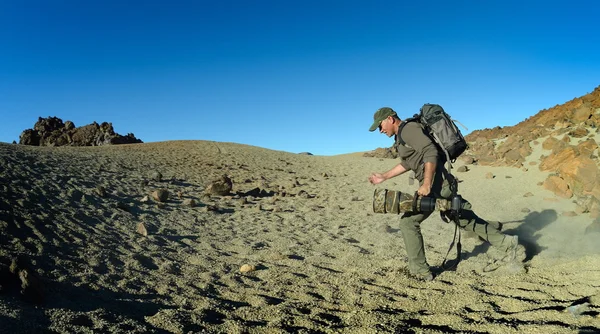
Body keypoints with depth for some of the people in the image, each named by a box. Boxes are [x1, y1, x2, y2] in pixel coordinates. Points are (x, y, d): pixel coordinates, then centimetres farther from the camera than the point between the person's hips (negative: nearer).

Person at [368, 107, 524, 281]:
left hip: (435, 183, -10)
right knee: (466, 219, 17)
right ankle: (506, 243, 27)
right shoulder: (401, 135, 19)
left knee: (408, 221, -5)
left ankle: (420, 271, 2)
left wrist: (426, 184, -26)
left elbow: (431, 152, -22)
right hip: (440, 184, 10)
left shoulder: (408, 128, -11)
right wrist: (383, 176, 30)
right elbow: (407, 164, 28)